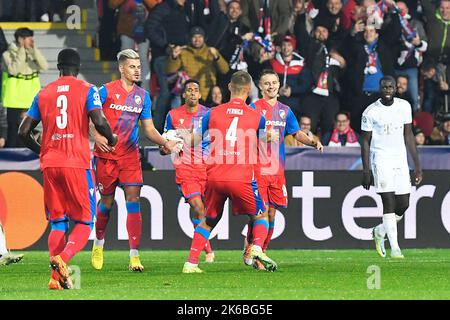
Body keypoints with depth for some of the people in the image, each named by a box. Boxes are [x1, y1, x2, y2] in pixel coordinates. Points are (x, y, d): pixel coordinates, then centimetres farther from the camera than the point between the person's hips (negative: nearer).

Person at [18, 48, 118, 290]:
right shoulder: (87, 90, 1)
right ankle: (62, 259, -24)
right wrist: (111, 139, 7)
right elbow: (99, 121, -14)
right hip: (77, 163, -3)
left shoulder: (43, 94, 12)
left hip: (50, 164, 4)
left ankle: (56, 277, -5)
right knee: (85, 222, 3)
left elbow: (23, 132, 10)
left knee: (57, 223, 10)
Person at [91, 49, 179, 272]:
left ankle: (134, 256, -12)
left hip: (131, 156, 2)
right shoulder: (106, 91, -4)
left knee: (133, 201, -9)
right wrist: (96, 136, -22)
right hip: (106, 155, -2)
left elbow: (149, 128, 10)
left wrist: (165, 142, -6)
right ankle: (98, 243, 33)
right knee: (107, 202, 6)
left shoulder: (143, 96, 7)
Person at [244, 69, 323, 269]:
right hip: (258, 169, -5)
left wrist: (313, 142, -1)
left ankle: (261, 252, 13)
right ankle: (249, 248, 1)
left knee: (271, 213, 5)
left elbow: (297, 133, 17)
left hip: (277, 170, 5)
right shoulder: (254, 108, -2)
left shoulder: (284, 110, 14)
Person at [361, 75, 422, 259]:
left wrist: (417, 165, 8)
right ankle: (394, 248, -13)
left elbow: (408, 136, 10)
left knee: (403, 204, 2)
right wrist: (366, 171, -6)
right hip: (381, 160, -4)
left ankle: (380, 231, 27)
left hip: (400, 159, 4)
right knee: (389, 202, -12)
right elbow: (366, 142, -1)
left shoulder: (404, 107, 5)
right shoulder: (370, 112, -5)